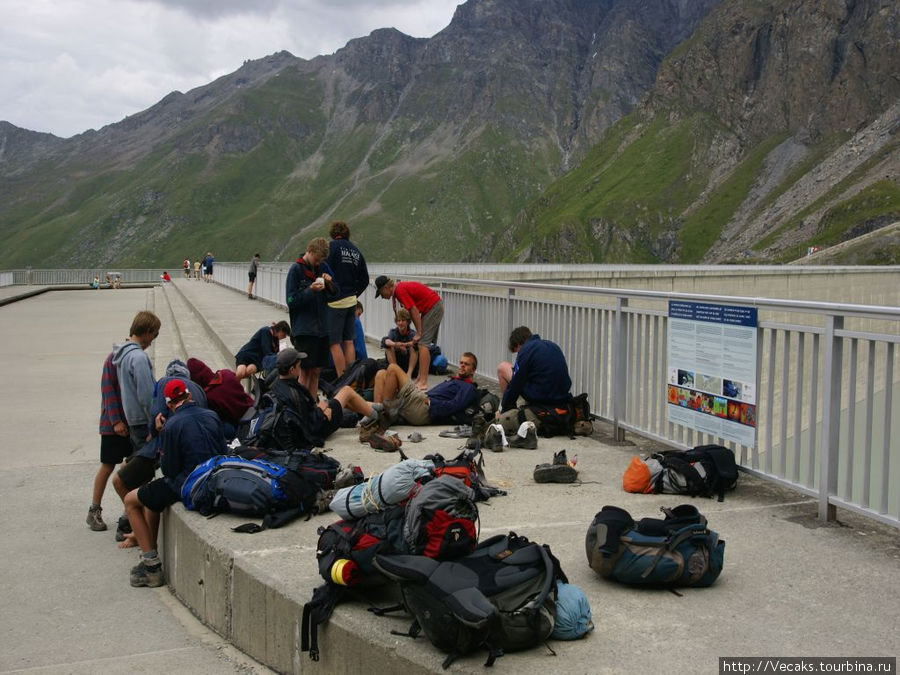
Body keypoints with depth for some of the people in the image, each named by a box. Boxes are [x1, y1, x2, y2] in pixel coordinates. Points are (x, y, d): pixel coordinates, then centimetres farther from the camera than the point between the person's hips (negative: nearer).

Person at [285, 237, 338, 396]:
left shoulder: (323, 267, 8)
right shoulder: (296, 270, -7)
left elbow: (333, 295, 14)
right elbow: (291, 301, -9)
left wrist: (330, 284, -6)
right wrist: (310, 290, -21)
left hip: (322, 327, 5)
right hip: (304, 329, -5)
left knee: (316, 371, 10)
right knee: (305, 372, -2)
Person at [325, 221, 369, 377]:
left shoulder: (332, 246, -7)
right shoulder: (355, 250, 12)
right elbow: (364, 279, 15)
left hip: (335, 301, -7)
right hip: (351, 301, 7)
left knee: (334, 342, -3)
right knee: (348, 341, 12)